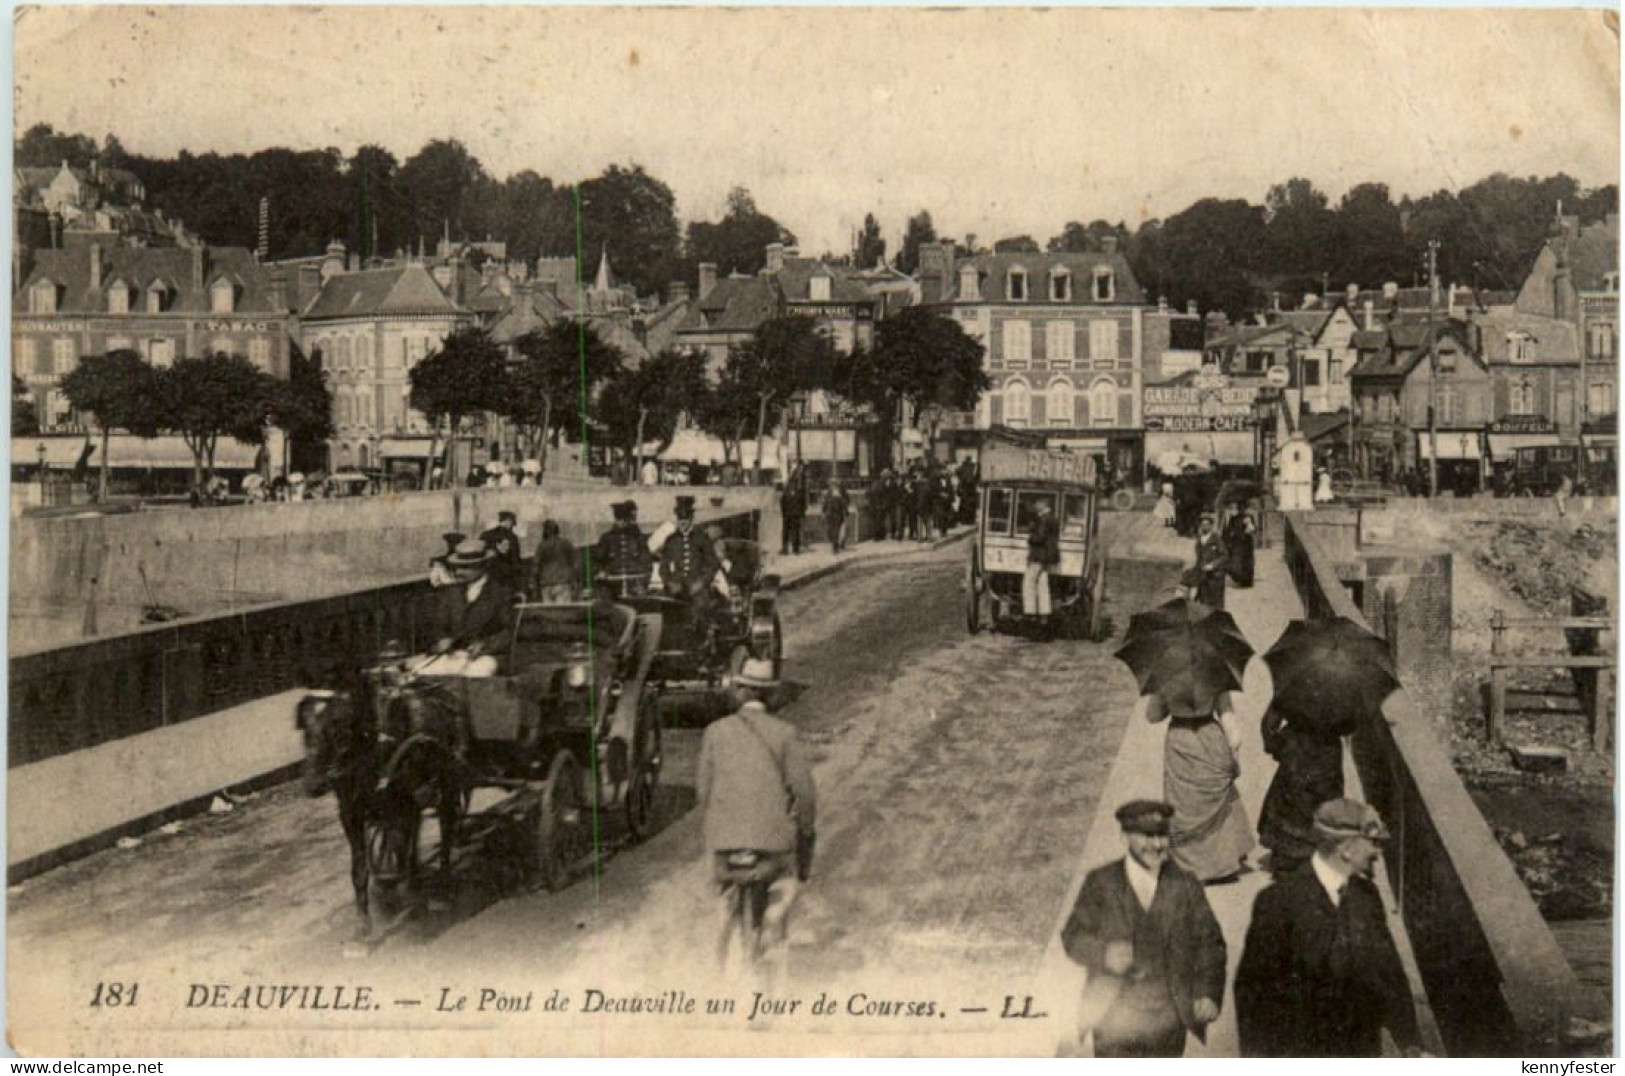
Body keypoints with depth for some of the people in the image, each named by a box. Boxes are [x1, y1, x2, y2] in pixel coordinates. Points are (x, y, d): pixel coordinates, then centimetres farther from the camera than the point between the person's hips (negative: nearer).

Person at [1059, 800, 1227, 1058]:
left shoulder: (1185, 885, 2)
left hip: (1168, 1023, 2)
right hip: (1115, 1019, -1)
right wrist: (1104, 954, -25)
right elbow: (1073, 936, -4)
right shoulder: (1101, 883, -1)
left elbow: (1210, 943, 1)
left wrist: (1209, 994, -14)